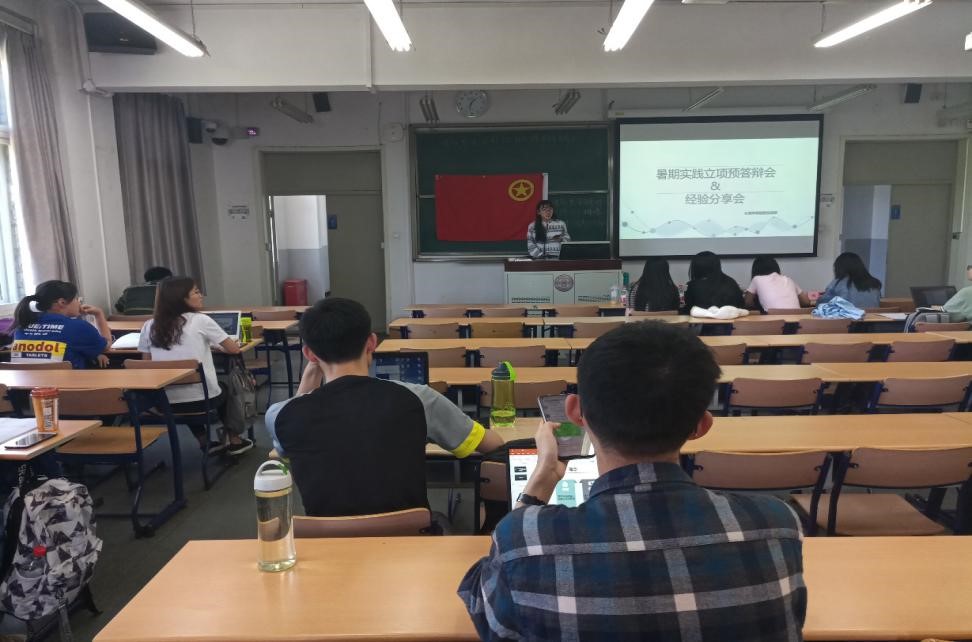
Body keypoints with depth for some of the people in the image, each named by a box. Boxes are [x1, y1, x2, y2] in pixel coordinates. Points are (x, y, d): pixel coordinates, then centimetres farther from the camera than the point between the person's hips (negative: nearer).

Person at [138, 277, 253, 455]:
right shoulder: (200, 320, -7)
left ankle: (205, 442, 35)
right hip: (202, 399, -3)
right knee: (224, 391, 31)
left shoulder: (149, 326, 4)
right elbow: (234, 349, 0)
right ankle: (234, 441, 38)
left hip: (167, 402, 3)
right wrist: (213, 345, 22)